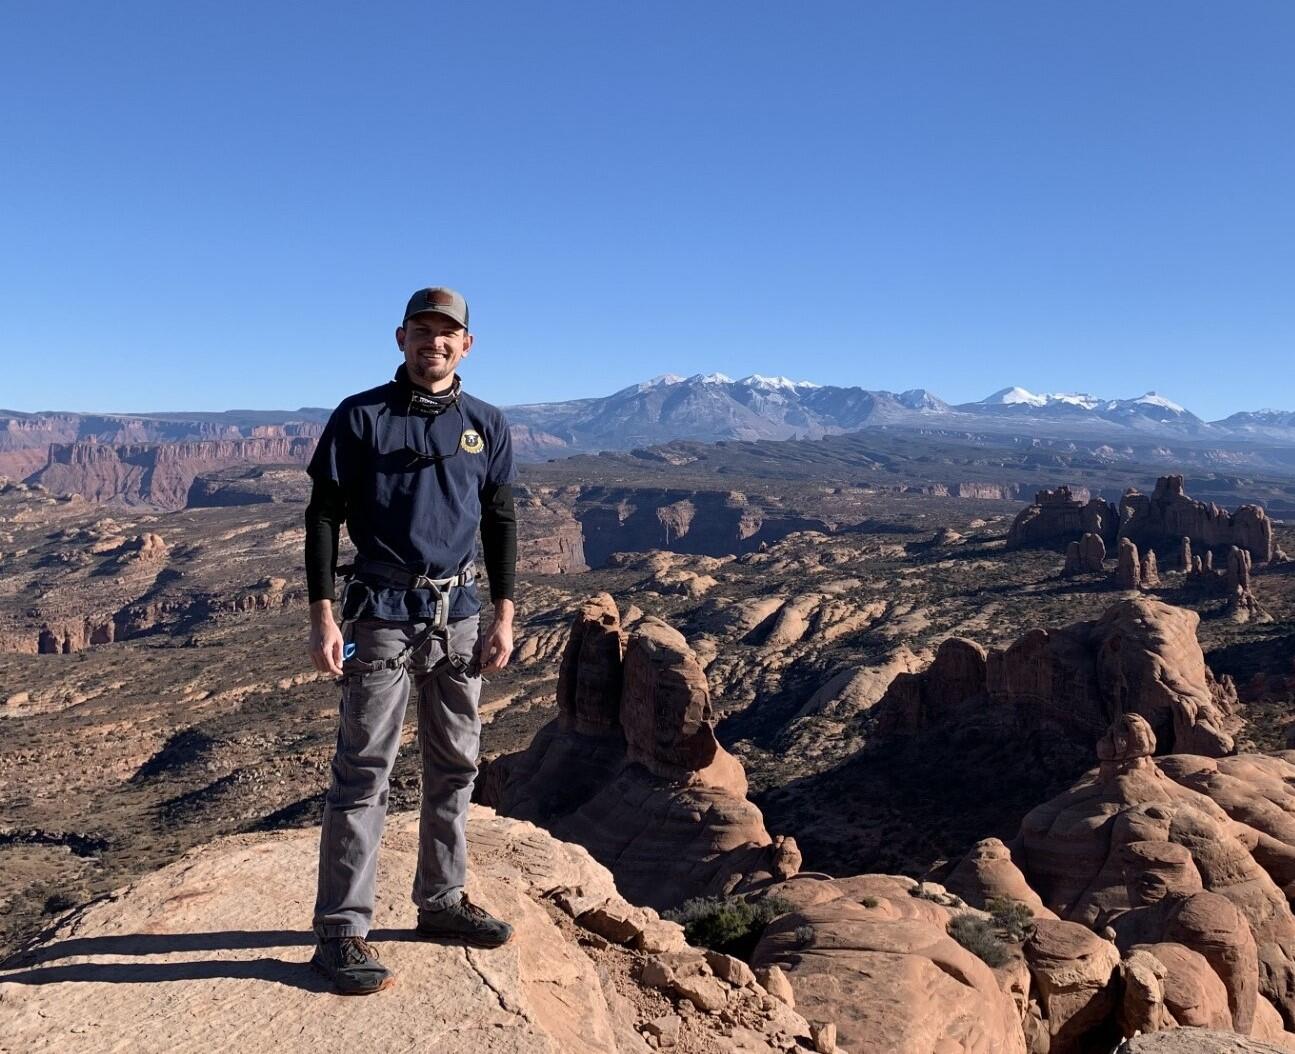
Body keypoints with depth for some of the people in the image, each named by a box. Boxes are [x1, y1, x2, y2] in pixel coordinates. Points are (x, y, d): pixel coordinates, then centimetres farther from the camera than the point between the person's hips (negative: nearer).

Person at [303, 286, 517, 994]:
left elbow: (501, 523, 12)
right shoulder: (360, 417, -2)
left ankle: (441, 901, 26)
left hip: (458, 615, 5)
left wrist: (504, 616, 5)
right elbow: (322, 516, -2)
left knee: (455, 765, 11)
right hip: (382, 612, -4)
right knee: (363, 770, -3)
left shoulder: (486, 425, 9)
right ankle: (341, 930, 5)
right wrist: (322, 615, -10)